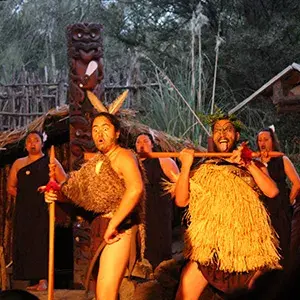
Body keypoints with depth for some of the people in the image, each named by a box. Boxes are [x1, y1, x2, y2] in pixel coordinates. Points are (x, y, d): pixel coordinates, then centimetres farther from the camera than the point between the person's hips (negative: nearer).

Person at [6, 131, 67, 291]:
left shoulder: (50, 162, 5)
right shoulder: (19, 163, 15)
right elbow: (10, 187, 18)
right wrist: (25, 195, 6)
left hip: (42, 210, -4)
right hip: (24, 210, 4)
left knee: (41, 242, -11)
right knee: (25, 243, -1)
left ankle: (43, 281, -13)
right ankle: (32, 281, 2)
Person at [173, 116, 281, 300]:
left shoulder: (253, 165, 10)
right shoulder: (203, 170, 10)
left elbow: (272, 192, -7)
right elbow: (181, 201, 1)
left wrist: (248, 164, -12)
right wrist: (185, 166, -8)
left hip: (248, 244, 0)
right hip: (210, 245, 0)